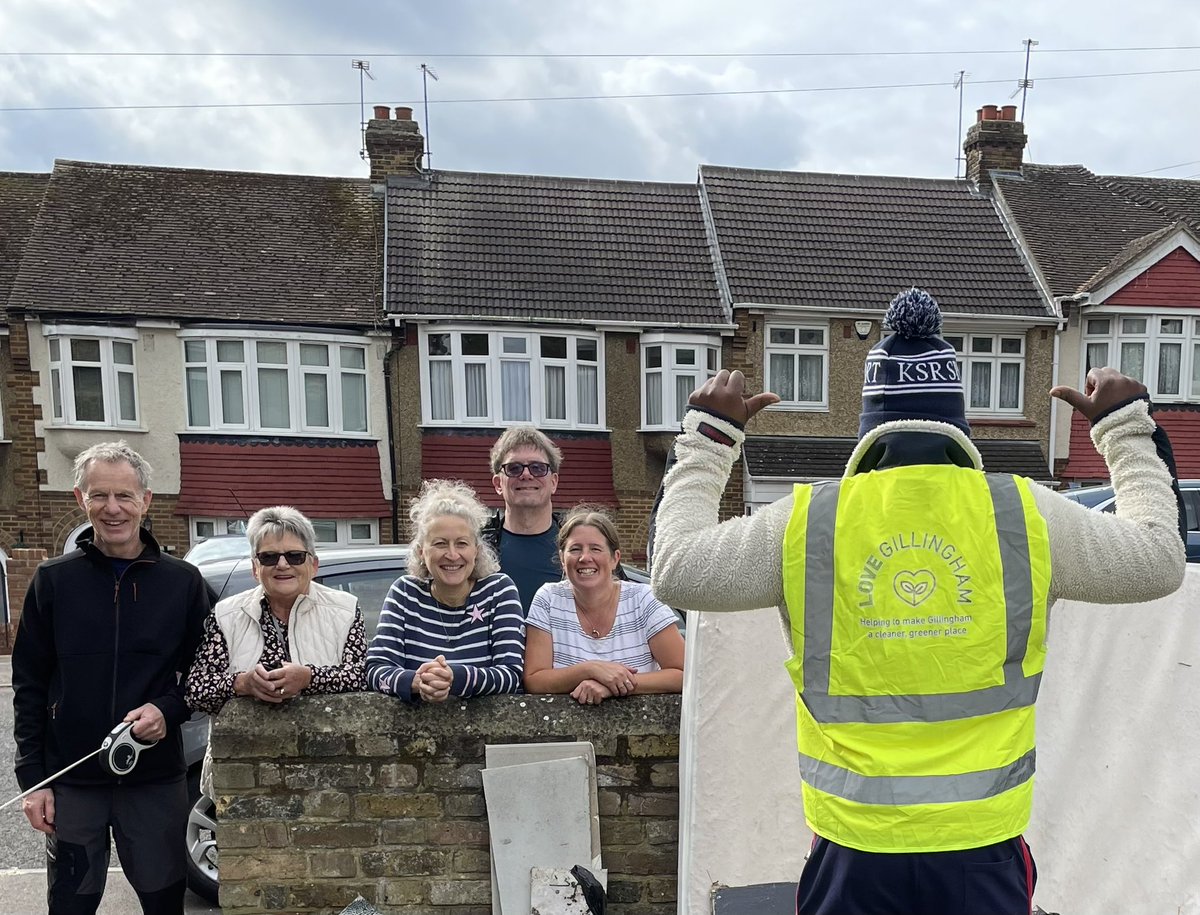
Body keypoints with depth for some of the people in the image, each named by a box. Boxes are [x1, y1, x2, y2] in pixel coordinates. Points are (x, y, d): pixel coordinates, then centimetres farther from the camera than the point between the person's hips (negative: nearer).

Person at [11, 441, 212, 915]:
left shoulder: (183, 581, -1)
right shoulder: (53, 580, 0)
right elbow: (29, 686, 3)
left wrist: (168, 710, -14)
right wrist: (33, 776, -1)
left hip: (157, 777, 0)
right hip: (70, 781, 0)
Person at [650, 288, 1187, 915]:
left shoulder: (805, 522, -10)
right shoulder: (1029, 514, -7)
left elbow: (676, 570, 0)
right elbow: (1160, 560, 9)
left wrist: (708, 436, 9)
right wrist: (1127, 427, 20)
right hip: (983, 848, 1)